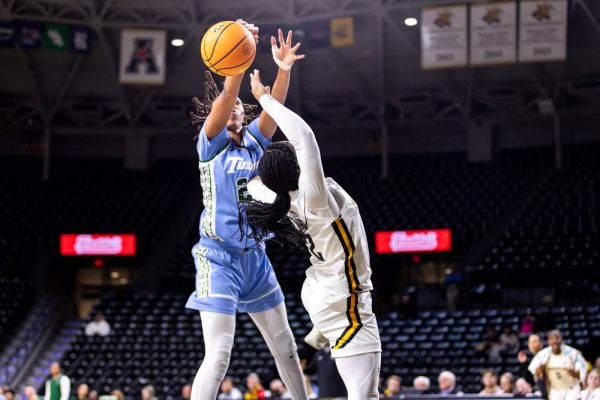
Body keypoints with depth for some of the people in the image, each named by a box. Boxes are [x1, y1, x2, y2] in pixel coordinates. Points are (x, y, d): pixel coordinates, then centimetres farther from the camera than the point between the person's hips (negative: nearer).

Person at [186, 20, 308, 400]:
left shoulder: (254, 141, 10)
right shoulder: (211, 143, -3)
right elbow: (224, 100, -20)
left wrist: (284, 70, -21)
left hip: (256, 256, 6)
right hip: (219, 257, -6)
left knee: (284, 343, 14)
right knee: (219, 354, -14)